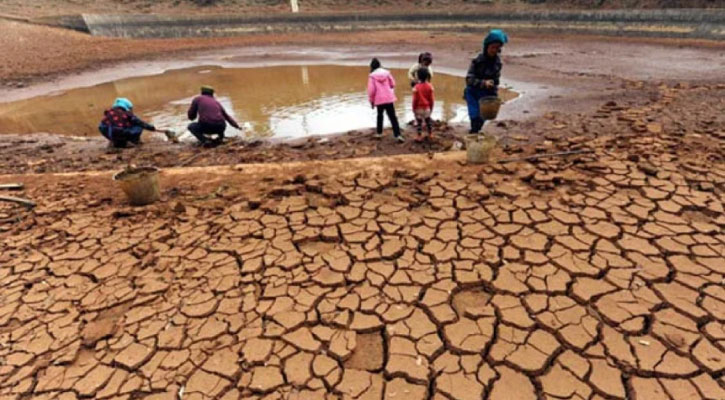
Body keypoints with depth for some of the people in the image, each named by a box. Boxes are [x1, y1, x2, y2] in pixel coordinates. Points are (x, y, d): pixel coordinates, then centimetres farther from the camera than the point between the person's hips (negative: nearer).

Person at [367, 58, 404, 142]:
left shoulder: (372, 76, -4)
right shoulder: (387, 72, 3)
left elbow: (371, 90, -7)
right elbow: (393, 84, 9)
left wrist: (371, 100, 5)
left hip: (379, 99, -1)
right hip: (389, 98, 1)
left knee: (380, 115, 22)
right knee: (392, 117, 1)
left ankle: (379, 133, 28)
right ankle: (398, 135, -9)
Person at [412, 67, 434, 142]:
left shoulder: (416, 87, -16)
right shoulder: (429, 86, -5)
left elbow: (415, 99, -13)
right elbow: (431, 99, 0)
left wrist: (413, 108, -2)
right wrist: (431, 107, 12)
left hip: (419, 108, -3)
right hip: (427, 107, 4)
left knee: (419, 122, 5)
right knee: (428, 120, 18)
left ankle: (419, 137, 8)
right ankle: (430, 134, 27)